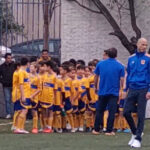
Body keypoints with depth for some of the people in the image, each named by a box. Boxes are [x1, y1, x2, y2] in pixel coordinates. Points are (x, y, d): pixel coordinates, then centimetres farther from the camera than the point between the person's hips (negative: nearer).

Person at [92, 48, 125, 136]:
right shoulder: (120, 66, -7)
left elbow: (96, 77, 10)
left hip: (102, 92, 3)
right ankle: (109, 130, -2)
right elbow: (122, 80, -8)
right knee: (112, 112, 0)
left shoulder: (100, 64, 1)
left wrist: (96, 87, 24)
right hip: (114, 92, -3)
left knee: (99, 111, 13)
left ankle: (96, 130, 15)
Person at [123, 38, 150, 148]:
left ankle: (138, 138, 3)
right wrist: (125, 89, 15)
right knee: (126, 112, 0)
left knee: (141, 115, -3)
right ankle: (135, 132, 21)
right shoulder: (131, 59, 10)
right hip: (132, 89, 4)